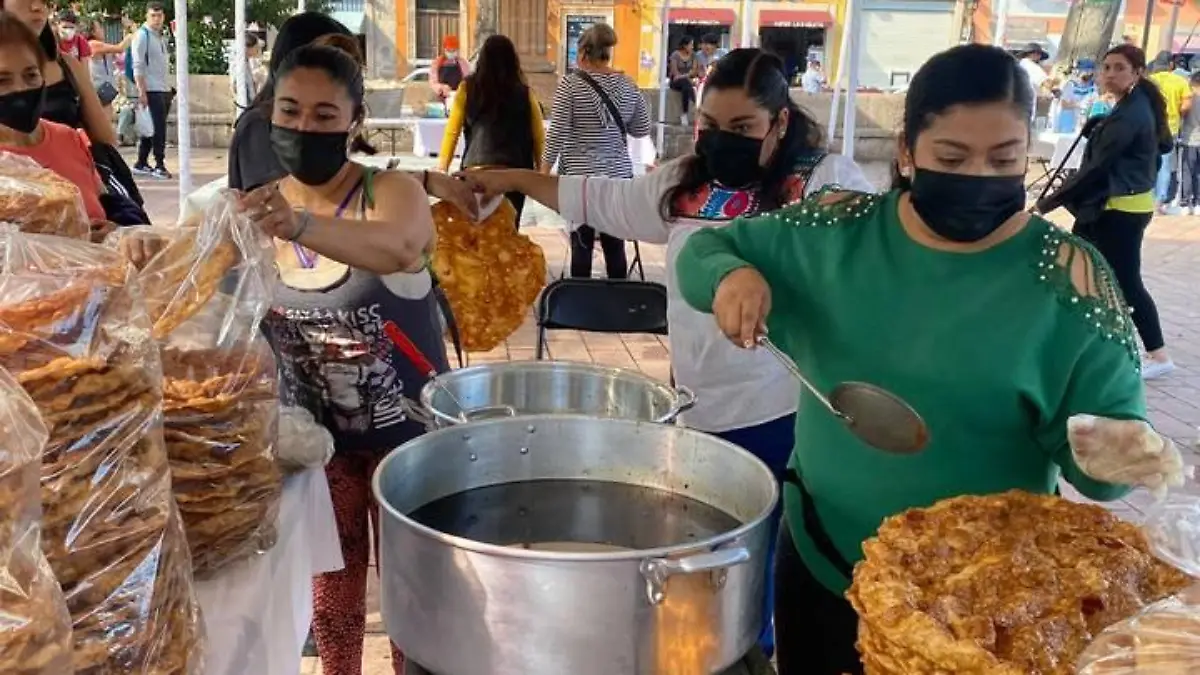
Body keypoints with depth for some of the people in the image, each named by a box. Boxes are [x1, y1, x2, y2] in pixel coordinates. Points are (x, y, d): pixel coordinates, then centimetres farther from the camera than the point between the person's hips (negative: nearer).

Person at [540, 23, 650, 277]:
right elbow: (642, 130, 10)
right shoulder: (627, 84, 4)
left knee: (582, 246, 1)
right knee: (615, 245, 8)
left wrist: (543, 173, -2)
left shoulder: (570, 85, -7)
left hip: (579, 176, -3)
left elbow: (557, 134, -10)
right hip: (618, 175, 4)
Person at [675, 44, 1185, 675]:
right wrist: (730, 275, -17)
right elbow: (703, 249, 5)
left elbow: (1108, 427, -9)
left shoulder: (1067, 274, -12)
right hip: (819, 558, 2)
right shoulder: (837, 232, -5)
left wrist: (1127, 449, -32)